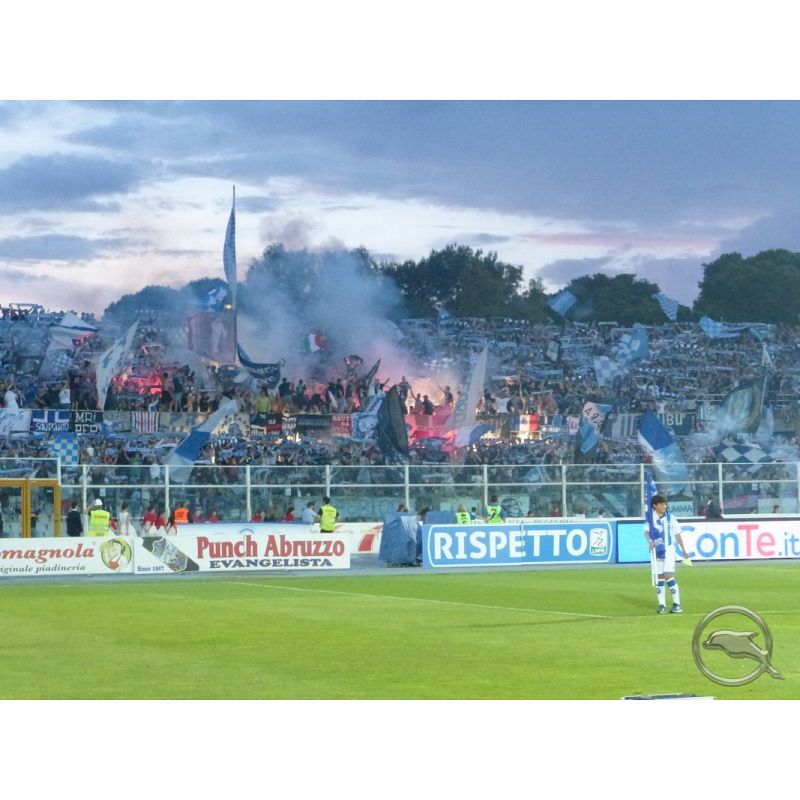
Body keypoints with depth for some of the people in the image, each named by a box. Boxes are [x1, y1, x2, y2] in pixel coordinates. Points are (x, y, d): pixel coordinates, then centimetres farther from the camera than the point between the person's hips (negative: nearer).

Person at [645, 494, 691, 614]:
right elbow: (646, 531, -13)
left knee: (668, 576, -12)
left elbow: (677, 534, 7)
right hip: (656, 551, 1)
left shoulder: (671, 518, 1)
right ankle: (661, 605, 11)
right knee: (659, 578, 3)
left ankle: (677, 604, -5)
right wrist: (650, 541, -34)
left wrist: (684, 550, 9)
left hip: (669, 550, -1)